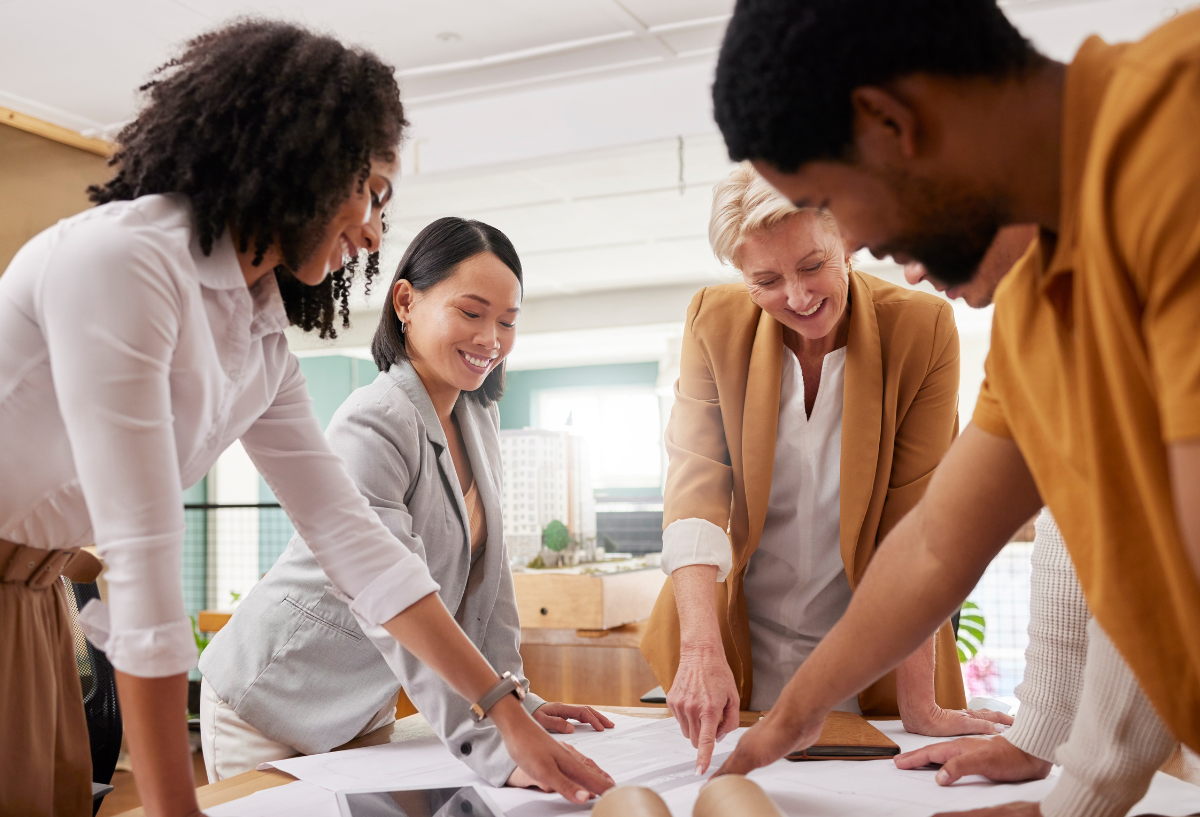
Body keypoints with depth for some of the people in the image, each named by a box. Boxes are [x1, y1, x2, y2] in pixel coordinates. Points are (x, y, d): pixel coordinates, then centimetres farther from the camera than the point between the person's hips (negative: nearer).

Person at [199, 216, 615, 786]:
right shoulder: (371, 427, -26)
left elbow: (486, 570, 5)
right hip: (271, 705, -8)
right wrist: (494, 748, -39)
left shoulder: (479, 418, 3)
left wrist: (515, 699, -1)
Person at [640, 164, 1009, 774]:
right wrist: (702, 650, -30)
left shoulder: (922, 330, -14)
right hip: (737, 652, 1)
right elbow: (695, 485, -16)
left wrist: (919, 706, -14)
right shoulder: (714, 322, -9)